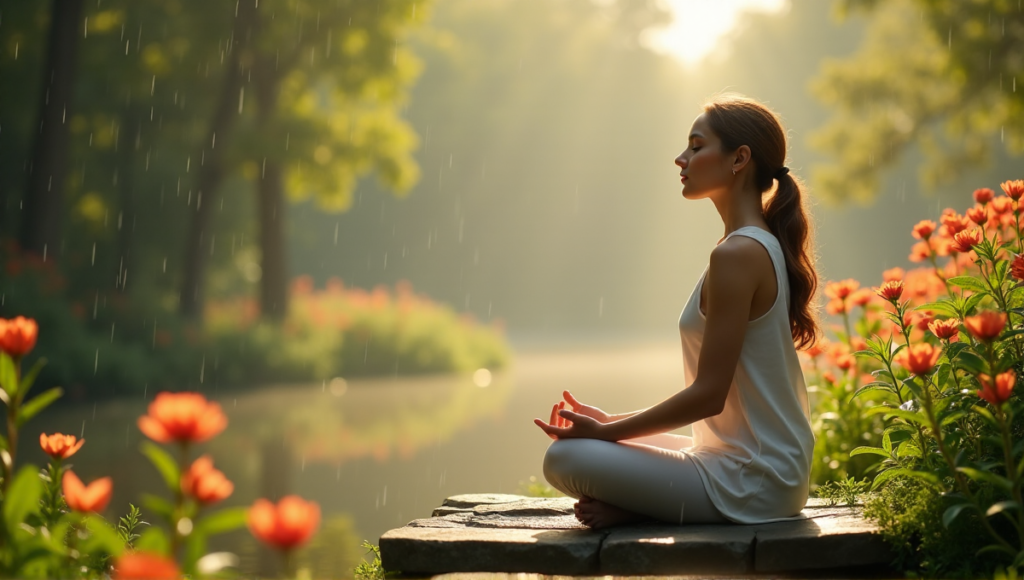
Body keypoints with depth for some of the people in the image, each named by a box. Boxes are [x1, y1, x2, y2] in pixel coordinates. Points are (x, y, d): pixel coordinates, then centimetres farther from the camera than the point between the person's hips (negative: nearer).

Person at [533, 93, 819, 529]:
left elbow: (708, 395, -20)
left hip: (750, 484, -10)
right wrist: (610, 422, 11)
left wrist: (605, 431, -11)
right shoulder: (766, 247, 13)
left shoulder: (736, 255, -19)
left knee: (565, 458, -18)